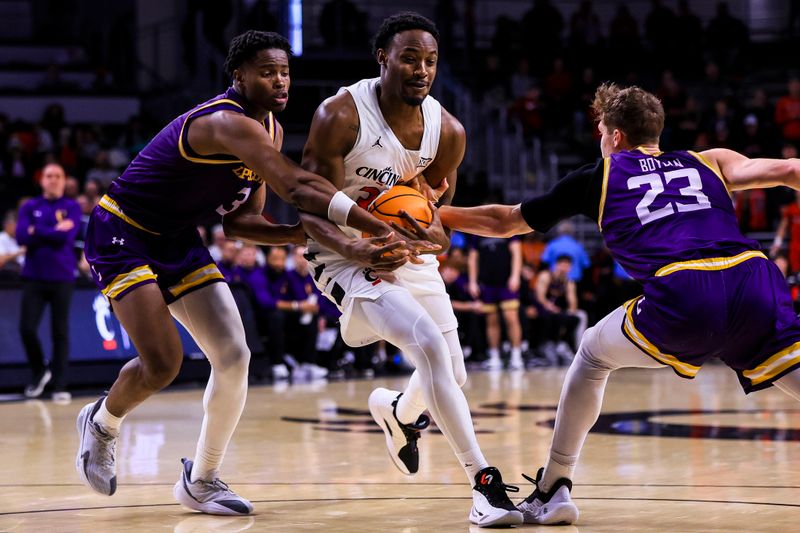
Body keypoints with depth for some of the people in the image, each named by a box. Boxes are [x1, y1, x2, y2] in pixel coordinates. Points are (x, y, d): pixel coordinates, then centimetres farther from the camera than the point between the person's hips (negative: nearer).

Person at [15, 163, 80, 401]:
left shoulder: (72, 207, 4)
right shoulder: (29, 207, 8)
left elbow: (66, 236, -12)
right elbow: (22, 237, -7)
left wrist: (37, 231, -6)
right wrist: (54, 231, -11)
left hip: (62, 278, -2)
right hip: (33, 277, 2)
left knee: (60, 332, -1)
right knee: (27, 329, -6)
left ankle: (60, 386, 3)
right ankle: (39, 372, 19)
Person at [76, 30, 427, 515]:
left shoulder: (270, 130, 1)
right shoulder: (228, 123, -30)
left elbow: (241, 221, -1)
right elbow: (298, 187, -42)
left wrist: (313, 237, -15)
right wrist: (380, 229, -46)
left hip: (178, 240, 9)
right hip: (122, 234, -9)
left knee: (234, 357, -2)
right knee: (163, 363, -19)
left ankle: (201, 481, 13)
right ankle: (102, 423, 15)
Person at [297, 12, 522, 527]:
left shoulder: (448, 131, -8)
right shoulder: (340, 116, -22)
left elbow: (438, 211, 5)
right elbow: (310, 211, -19)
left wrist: (431, 232, -21)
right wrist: (356, 247, -38)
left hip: (410, 252, 6)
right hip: (347, 255, -6)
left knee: (453, 376, 10)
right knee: (429, 345, -28)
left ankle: (399, 410, 49)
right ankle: (484, 481, -26)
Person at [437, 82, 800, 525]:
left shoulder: (599, 176, 25)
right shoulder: (707, 162, 29)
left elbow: (503, 223, 34)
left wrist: (437, 215, 48)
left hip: (680, 296, -1)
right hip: (755, 282, 1)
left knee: (593, 354, 26)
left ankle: (552, 490, 30)